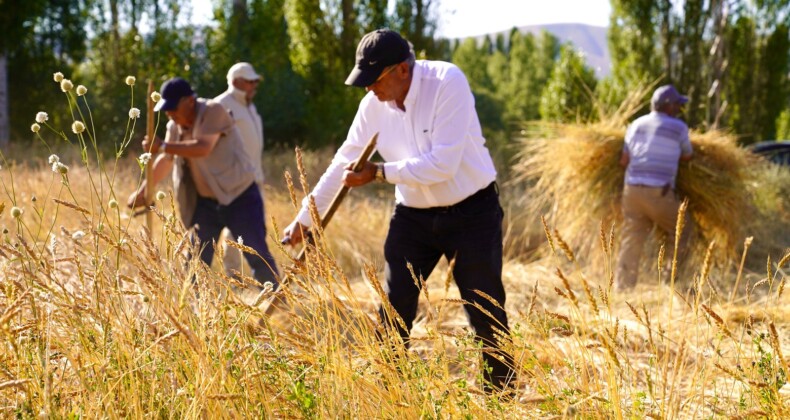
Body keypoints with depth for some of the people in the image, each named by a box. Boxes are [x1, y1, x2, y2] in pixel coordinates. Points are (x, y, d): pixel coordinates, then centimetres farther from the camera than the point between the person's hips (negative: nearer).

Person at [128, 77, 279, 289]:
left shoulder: (213, 111, -16)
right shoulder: (175, 126, 6)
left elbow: (202, 148, -30)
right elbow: (166, 160, 18)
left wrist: (163, 146, -24)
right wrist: (142, 191, 17)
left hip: (240, 196, -7)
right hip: (205, 202, 7)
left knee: (257, 255, -8)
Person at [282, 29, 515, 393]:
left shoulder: (447, 83, -23)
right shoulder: (374, 104, -5)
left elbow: (443, 164, -29)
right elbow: (344, 161, 5)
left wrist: (379, 173, -25)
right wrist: (305, 217, 7)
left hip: (471, 212, -5)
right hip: (413, 215, 5)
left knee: (487, 311, -1)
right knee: (394, 311, 4)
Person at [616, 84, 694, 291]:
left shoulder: (636, 125, 14)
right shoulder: (678, 127, 0)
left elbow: (624, 160, 11)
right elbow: (686, 156, 14)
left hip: (632, 189, 5)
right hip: (659, 193, -5)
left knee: (631, 240, 7)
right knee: (680, 230, 16)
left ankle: (622, 288, 4)